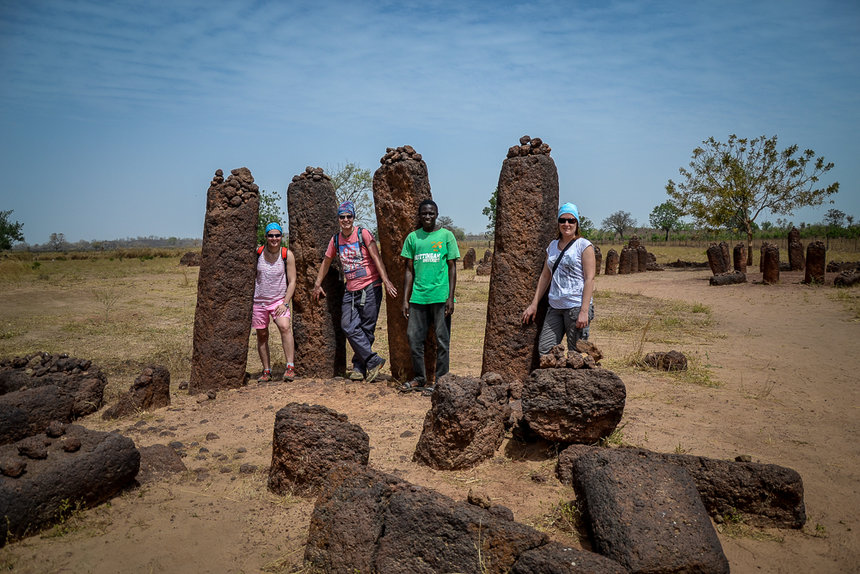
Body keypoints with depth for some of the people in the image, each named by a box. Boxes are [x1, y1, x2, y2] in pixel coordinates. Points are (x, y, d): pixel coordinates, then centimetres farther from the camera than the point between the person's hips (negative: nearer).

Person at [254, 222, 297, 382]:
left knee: (285, 327, -24)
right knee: (262, 335, 8)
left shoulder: (287, 255, -6)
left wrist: (285, 303, -12)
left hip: (279, 300, -2)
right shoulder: (257, 253, -3)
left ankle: (290, 367, -21)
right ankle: (266, 371, 22)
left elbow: (292, 281, -4)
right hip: (259, 301, 2)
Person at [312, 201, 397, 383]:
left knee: (366, 329, -1)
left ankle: (359, 366, 10)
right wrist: (317, 283, 23)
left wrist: (385, 280, -22)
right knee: (349, 327, -7)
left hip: (370, 288, -5)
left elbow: (376, 257, -12)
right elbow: (326, 261, 22)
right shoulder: (336, 239, 10)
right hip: (350, 290, 5)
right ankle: (373, 361, -2)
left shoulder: (363, 234, -4)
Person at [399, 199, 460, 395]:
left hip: (440, 296, -3)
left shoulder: (446, 235, 2)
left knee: (442, 340, 2)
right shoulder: (412, 237, 10)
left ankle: (440, 382, 12)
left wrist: (451, 297, -6)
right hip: (418, 296, 3)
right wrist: (405, 299, 7)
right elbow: (409, 270, 12)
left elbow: (452, 268, 1)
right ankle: (419, 378, 20)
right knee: (413, 337, 5)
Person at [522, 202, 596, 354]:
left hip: (576, 307, -6)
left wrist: (584, 311, -17)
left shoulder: (584, 245, -3)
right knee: (544, 350, 0)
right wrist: (534, 304, 15)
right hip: (555, 307, 6)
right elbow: (545, 276, 19)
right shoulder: (553, 246, 15)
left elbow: (589, 279, -9)